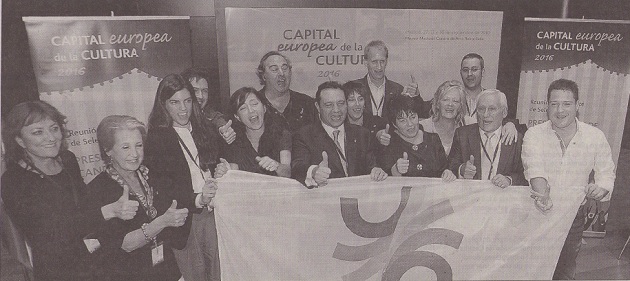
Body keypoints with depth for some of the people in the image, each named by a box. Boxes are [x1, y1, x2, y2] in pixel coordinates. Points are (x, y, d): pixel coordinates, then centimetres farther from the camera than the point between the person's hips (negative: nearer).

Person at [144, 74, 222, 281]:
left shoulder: (207, 130, 9)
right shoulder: (155, 139, -4)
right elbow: (160, 187, -11)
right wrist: (198, 200, -23)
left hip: (215, 212, 4)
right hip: (184, 220, -3)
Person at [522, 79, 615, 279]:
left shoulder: (596, 137, -4)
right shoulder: (534, 135, -11)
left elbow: (606, 172, 3)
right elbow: (535, 169, -25)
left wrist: (601, 188, -20)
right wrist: (543, 195, -43)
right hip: (537, 213, -1)